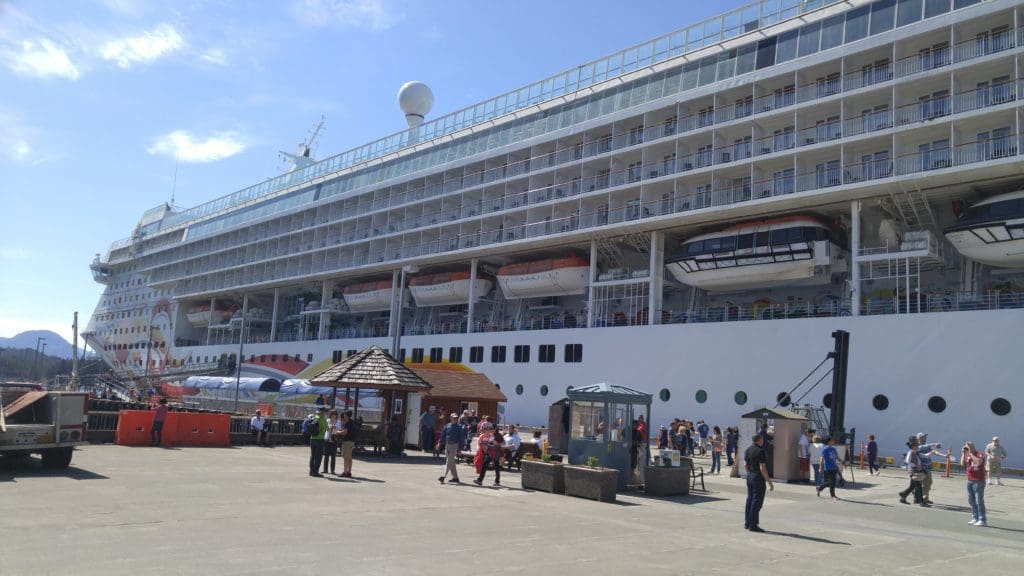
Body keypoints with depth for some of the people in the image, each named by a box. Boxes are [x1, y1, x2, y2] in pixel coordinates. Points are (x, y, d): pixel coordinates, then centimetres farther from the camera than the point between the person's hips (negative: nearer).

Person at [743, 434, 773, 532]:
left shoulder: (748, 450, 7)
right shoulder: (760, 451, -19)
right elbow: (762, 468, -22)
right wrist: (769, 482, -18)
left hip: (749, 476, 8)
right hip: (758, 477, -8)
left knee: (750, 499, 15)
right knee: (757, 501, -3)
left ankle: (747, 523, 20)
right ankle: (753, 525, -2)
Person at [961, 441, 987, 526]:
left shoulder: (979, 454, -8)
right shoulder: (967, 455, 11)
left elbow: (979, 462, -28)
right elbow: (962, 464, 0)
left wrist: (971, 453, -21)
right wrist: (964, 453, -3)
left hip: (978, 481, -8)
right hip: (970, 481, 8)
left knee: (979, 501, -7)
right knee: (971, 500, 12)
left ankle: (982, 520, -5)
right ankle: (975, 518, 20)